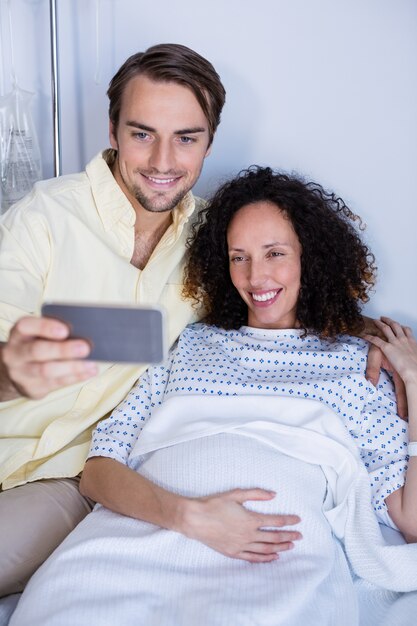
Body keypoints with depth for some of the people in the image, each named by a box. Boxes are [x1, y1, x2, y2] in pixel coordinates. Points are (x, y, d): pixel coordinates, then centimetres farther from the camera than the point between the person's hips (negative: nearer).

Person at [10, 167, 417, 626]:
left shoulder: (357, 363, 20)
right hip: (140, 533, 2)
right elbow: (99, 468, 11)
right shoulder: (191, 344, 23)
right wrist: (186, 514, -8)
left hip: (281, 557, -1)